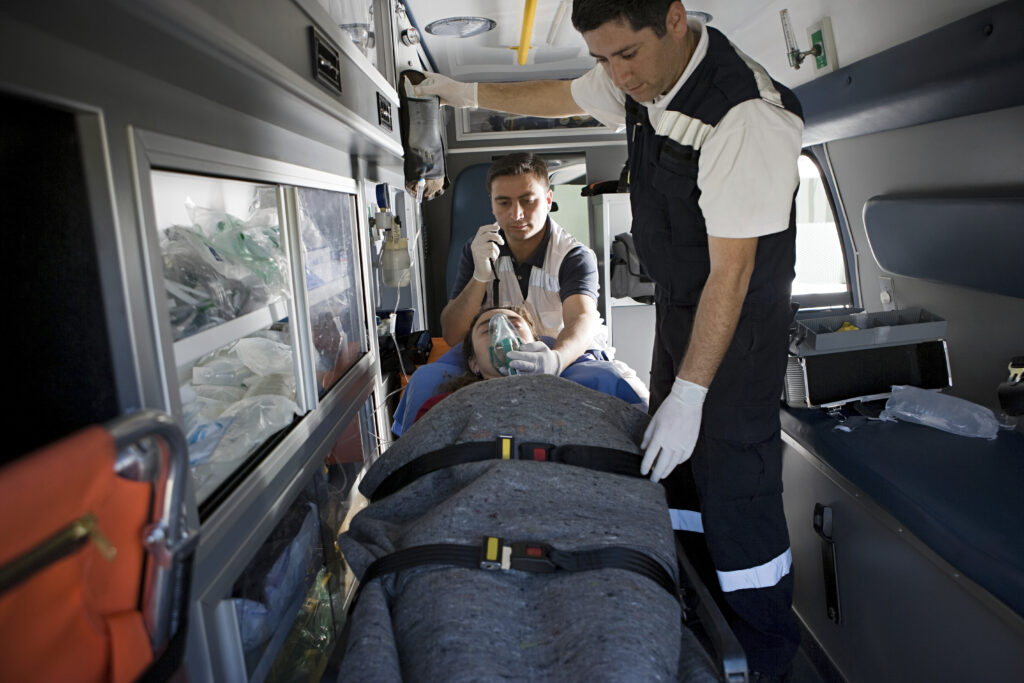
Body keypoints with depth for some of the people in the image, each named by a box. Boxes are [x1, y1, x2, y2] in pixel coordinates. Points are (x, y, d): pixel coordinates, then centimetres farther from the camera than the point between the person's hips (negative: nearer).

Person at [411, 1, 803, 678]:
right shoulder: (637, 75, -2)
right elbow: (557, 96, 19)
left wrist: (689, 394, -26)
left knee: (735, 484, -7)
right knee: (673, 463, 12)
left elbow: (731, 271, -28)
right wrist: (467, 92, 31)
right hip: (677, 302, 8)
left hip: (741, 314, -8)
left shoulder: (746, 114, -28)